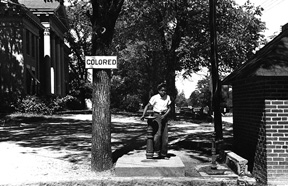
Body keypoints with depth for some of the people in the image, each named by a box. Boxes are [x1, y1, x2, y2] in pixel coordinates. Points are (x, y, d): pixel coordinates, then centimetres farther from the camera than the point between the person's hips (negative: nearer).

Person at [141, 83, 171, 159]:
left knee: (165, 135, 2)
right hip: (157, 115, -4)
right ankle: (156, 151, -7)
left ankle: (163, 154, 11)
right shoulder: (155, 98, -6)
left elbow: (169, 108, 7)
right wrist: (143, 115, -15)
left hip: (164, 116, 4)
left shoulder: (168, 97, 4)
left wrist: (165, 115, -9)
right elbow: (147, 106, -3)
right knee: (157, 133, -21)